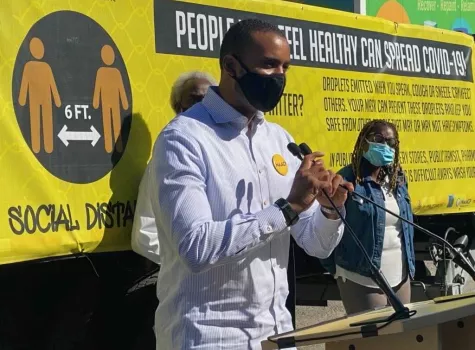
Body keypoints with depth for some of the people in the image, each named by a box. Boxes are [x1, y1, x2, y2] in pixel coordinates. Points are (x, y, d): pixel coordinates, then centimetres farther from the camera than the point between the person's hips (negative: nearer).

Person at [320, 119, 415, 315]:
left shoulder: (398, 179, 9)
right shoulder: (349, 179, -12)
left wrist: (410, 265, 13)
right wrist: (334, 267, -8)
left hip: (400, 277, 7)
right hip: (362, 279, -7)